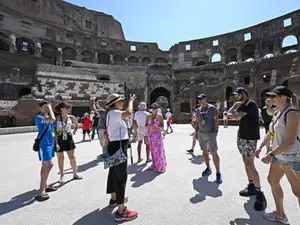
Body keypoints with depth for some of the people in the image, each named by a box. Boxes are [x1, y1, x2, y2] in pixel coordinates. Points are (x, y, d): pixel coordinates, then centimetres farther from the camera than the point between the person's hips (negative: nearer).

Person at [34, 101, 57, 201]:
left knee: (46, 165, 16)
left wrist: (56, 143, 18)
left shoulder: (48, 117, 12)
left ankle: (44, 186, 29)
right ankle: (41, 191, -3)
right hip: (44, 144, -9)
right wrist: (50, 108, -18)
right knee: (49, 165, -11)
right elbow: (52, 119, -32)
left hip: (50, 143, 9)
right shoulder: (38, 117, -14)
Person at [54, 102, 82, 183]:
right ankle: (62, 176, 28)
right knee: (60, 158, 11)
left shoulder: (71, 117, -3)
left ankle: (75, 174, 20)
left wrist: (74, 132, 0)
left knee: (72, 157, 5)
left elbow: (77, 125, 16)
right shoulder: (56, 118, -11)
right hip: (59, 140, -2)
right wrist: (56, 143, -15)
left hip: (68, 139, 2)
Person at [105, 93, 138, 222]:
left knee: (114, 173, 22)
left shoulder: (113, 114, 15)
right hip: (118, 147, -11)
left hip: (116, 146, 11)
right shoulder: (113, 113, -17)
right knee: (121, 176, -7)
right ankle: (121, 211, 1)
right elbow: (129, 113, -33)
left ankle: (114, 198, 40)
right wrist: (131, 100, -21)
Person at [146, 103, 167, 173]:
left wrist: (157, 126, -22)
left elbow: (162, 126, -2)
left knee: (159, 150, -5)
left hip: (158, 135, -2)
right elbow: (146, 126, 4)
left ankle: (160, 166, 4)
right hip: (150, 135, 2)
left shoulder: (160, 117, 0)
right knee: (153, 150, 8)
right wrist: (150, 126, -16)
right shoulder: (148, 116, 6)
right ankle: (155, 164, 22)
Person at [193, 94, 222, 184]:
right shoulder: (198, 110, 10)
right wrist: (196, 131, 12)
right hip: (201, 134, 6)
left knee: (214, 153, -4)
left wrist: (216, 131, -14)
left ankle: (218, 173, 5)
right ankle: (208, 168, 27)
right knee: (205, 152, 12)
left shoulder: (212, 108, -6)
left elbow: (216, 120, -8)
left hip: (211, 134, -5)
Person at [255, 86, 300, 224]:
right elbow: (271, 133, 12)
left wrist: (271, 154, -25)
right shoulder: (277, 113, 7)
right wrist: (260, 147, 2)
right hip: (279, 156, 9)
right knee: (272, 180, 17)